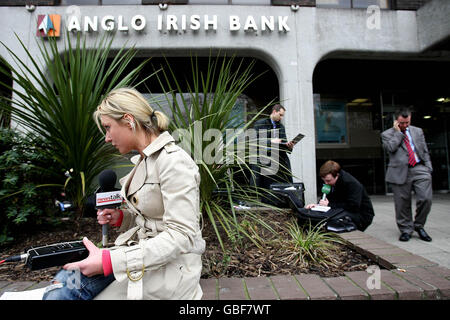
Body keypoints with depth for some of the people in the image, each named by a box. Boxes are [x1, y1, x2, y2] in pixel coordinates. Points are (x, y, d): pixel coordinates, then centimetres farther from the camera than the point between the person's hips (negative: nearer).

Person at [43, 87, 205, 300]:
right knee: (63, 284, -6)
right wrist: (121, 217, 3)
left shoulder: (173, 160, -18)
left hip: (169, 266, -7)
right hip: (142, 254, 7)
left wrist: (110, 261, -23)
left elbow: (181, 236, -22)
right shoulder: (144, 160, 11)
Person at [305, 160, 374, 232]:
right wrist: (318, 205, -18)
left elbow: (353, 206, -31)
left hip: (362, 215, -8)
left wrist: (329, 205, -27)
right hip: (346, 212, 8)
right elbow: (328, 198, 6)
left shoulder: (352, 183, -24)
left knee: (334, 219, -32)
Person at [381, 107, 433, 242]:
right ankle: (406, 230, 19)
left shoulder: (418, 131, 19)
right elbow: (391, 148, -12)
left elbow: (425, 151, 19)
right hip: (400, 172, -3)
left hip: (419, 169, 3)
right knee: (402, 204, 1)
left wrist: (428, 168, 9)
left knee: (426, 198, -8)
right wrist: (398, 132, -5)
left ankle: (418, 225, 16)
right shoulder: (387, 134, 7)